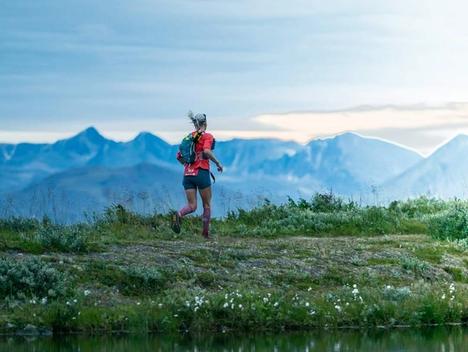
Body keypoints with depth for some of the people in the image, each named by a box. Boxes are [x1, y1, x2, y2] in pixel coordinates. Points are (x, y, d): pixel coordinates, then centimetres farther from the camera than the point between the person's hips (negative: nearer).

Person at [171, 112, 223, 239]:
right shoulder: (207, 136, -2)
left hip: (187, 174, 5)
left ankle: (178, 215, -30)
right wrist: (217, 163, -9)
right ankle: (206, 233, 14)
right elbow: (206, 151, -21)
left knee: (192, 206, 1)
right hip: (202, 173, -4)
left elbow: (179, 157, 12)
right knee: (207, 205, 11)